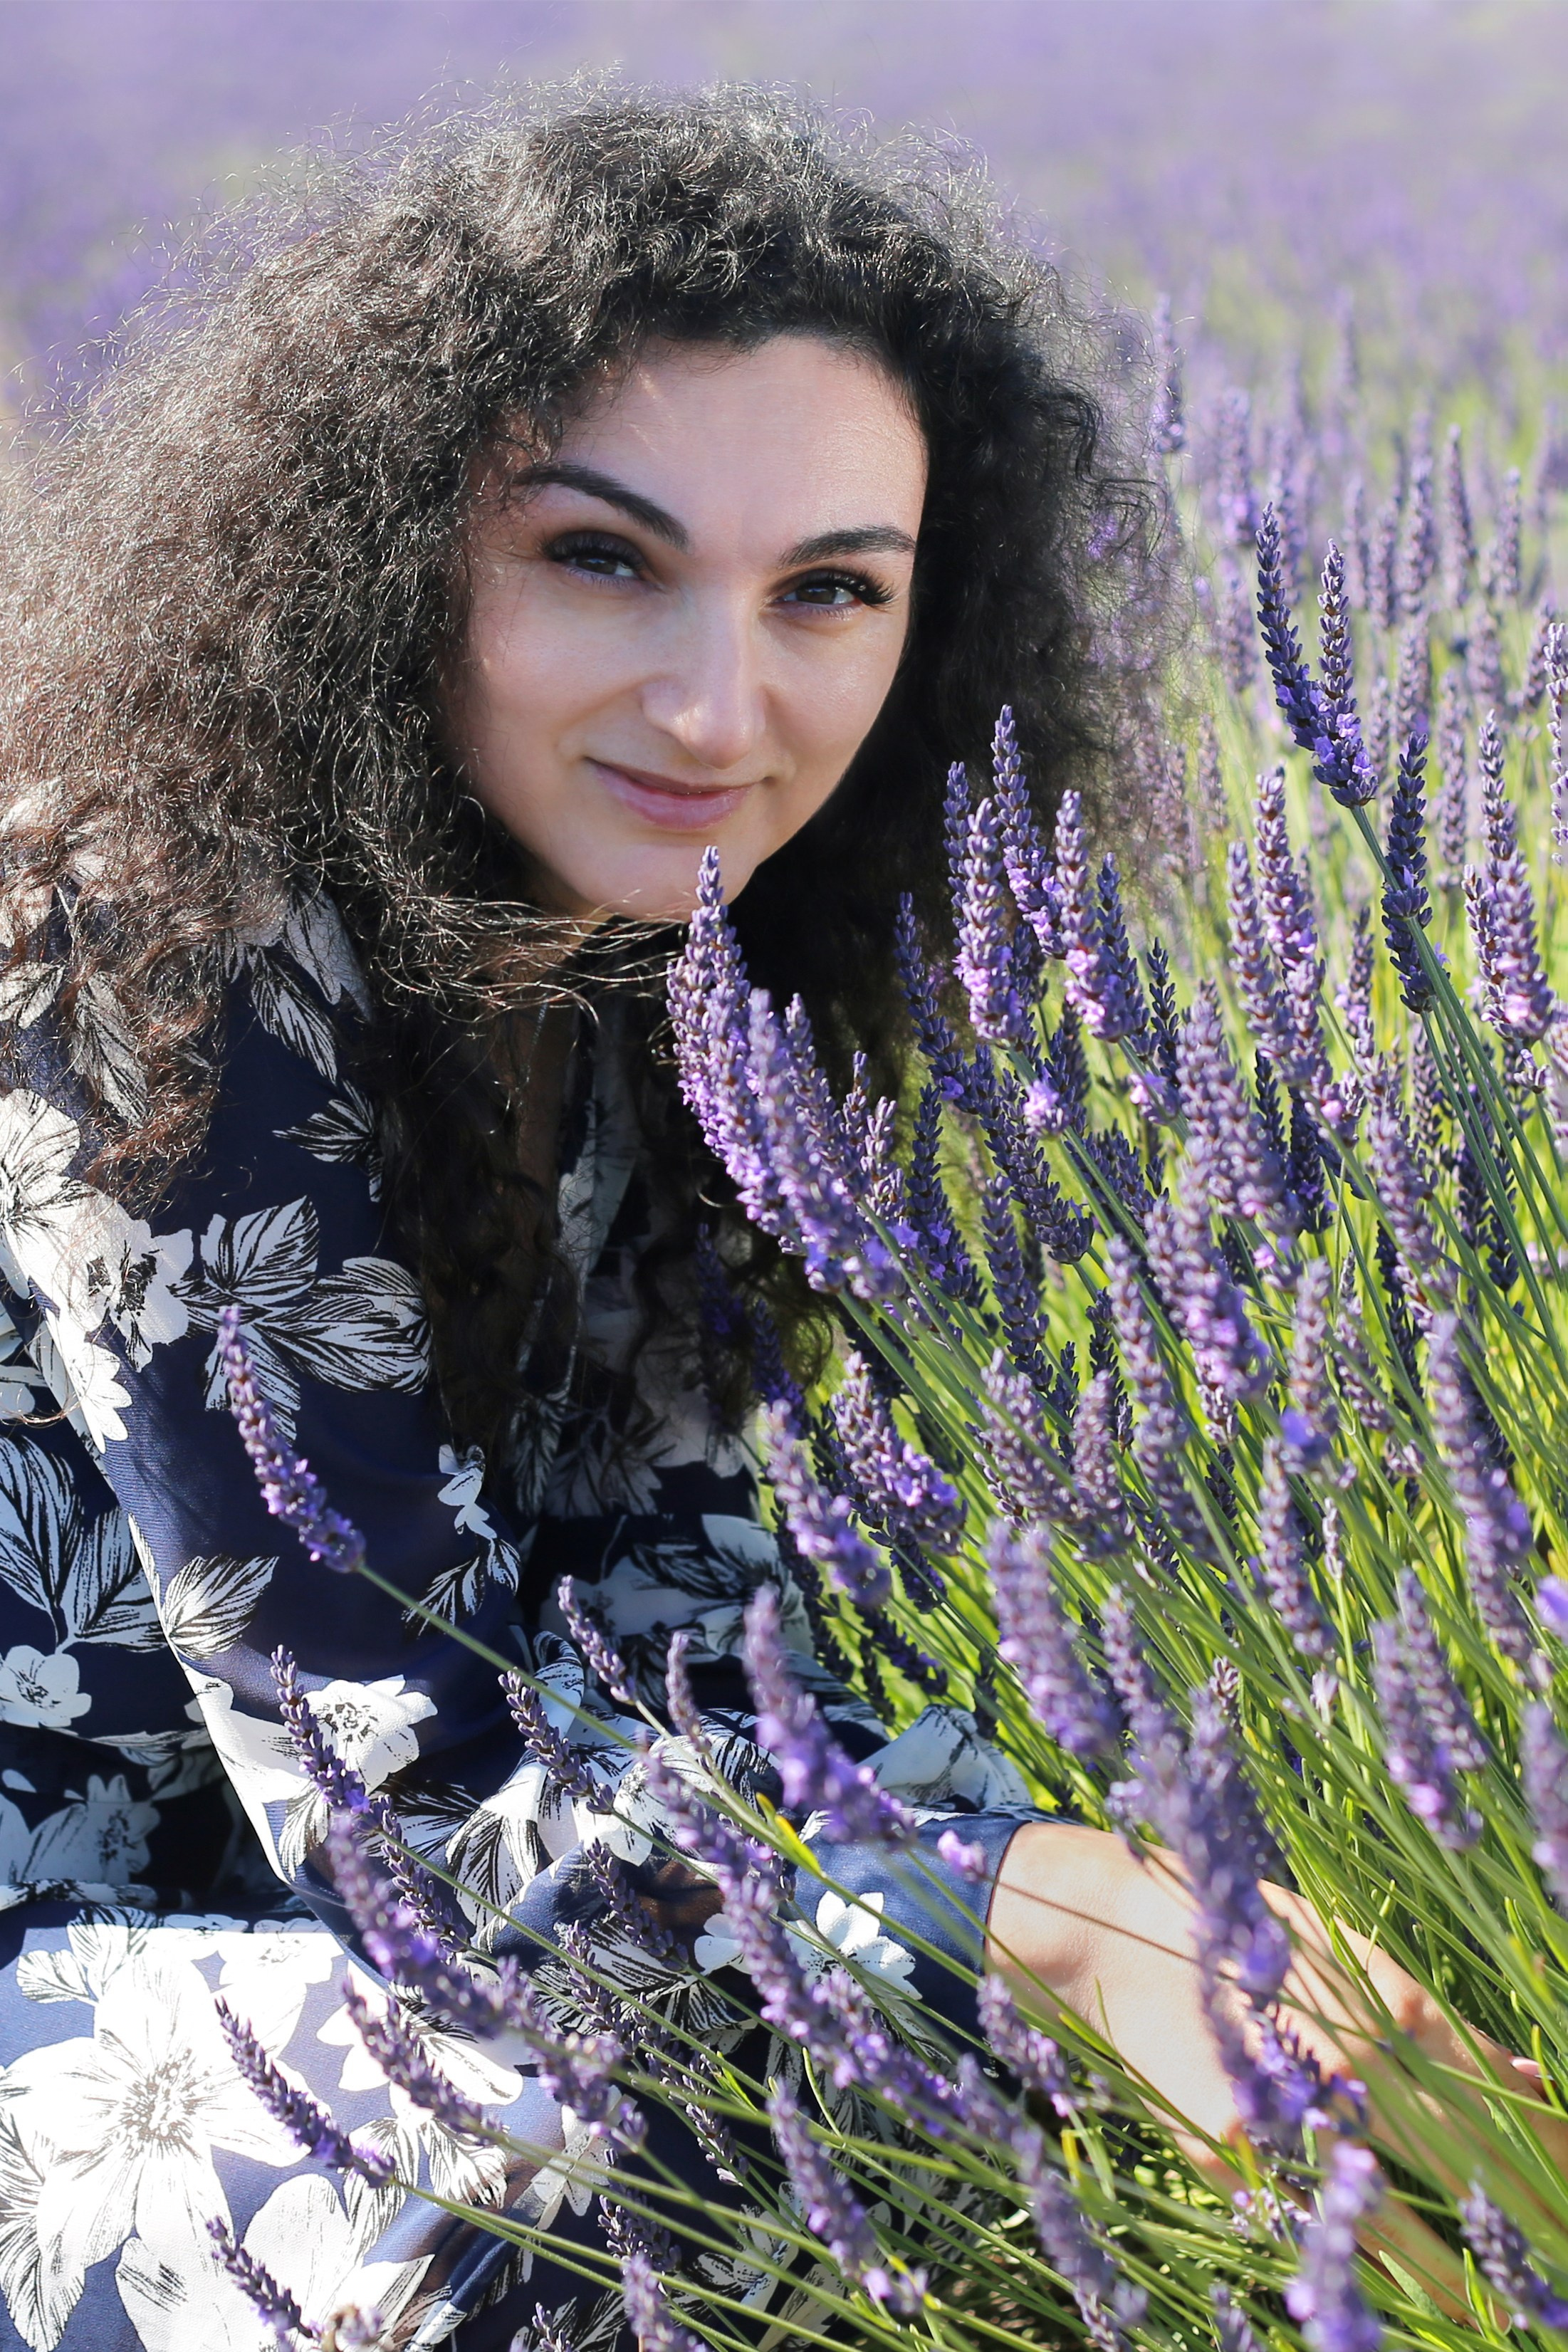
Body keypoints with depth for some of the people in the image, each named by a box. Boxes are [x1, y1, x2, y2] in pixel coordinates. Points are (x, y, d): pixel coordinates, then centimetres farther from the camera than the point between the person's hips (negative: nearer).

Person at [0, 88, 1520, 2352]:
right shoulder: (183, 983, -27)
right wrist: (1068, 1915, -35)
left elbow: (666, 1615, -5)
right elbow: (423, 1783, -28)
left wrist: (1157, 1898, -19)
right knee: (531, 2163, -32)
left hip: (292, 1902, 7)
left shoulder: (665, 964, -4)